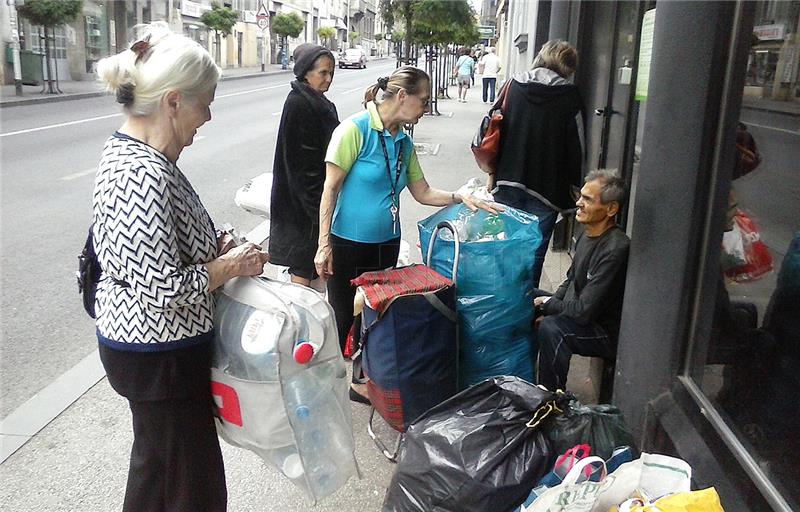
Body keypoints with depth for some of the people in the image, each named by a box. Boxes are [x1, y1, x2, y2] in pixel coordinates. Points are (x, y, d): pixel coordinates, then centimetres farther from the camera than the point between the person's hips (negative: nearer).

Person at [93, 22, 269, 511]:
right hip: (159, 355, -10)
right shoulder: (147, 176, -28)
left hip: (137, 342, 10)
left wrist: (211, 248, 4)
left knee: (157, 461, 28)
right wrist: (233, 264, -15)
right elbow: (165, 289, -29)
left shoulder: (125, 149, 4)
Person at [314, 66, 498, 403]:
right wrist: (324, 245, -17)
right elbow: (331, 188, -15)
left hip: (386, 244, 7)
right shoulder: (355, 129, -15)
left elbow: (423, 193, 12)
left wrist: (459, 197, -3)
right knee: (342, 316, 6)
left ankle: (363, 381, 33)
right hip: (348, 244, -7)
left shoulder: (403, 141, 6)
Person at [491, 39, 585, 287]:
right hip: (546, 187, -3)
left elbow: (495, 129, 5)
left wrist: (492, 173, 13)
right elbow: (576, 148, -5)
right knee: (535, 250, 6)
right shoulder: (570, 97, -6)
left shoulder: (514, 85, 2)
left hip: (508, 182, 3)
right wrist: (570, 192, 3)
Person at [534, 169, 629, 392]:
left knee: (551, 328, -34)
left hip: (608, 333, -10)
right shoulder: (588, 234, 2)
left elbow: (583, 311, -29)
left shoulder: (615, 250, -29)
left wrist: (548, 304, -12)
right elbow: (571, 281, 16)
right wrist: (549, 305, 0)